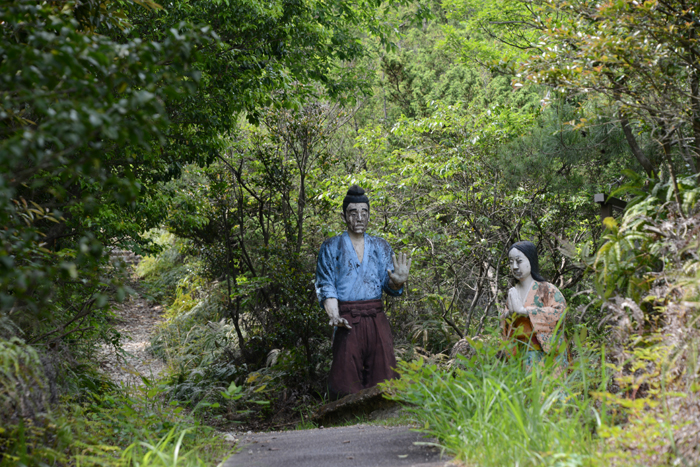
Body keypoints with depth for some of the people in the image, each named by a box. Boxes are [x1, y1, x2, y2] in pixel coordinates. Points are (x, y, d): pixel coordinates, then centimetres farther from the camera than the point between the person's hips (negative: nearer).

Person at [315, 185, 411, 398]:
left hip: (377, 319, 3)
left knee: (383, 380, -2)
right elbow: (325, 286, 1)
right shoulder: (331, 247, 6)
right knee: (346, 385, -7)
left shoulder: (380, 246, 13)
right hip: (348, 321, -3)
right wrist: (334, 316, -17)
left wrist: (397, 281, -17)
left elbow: (388, 285, 8)